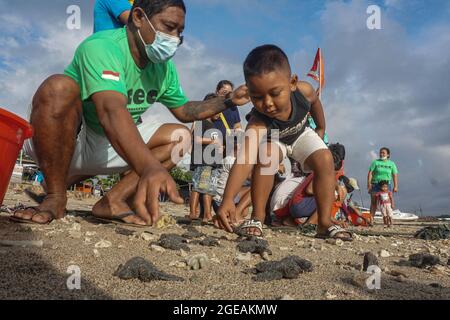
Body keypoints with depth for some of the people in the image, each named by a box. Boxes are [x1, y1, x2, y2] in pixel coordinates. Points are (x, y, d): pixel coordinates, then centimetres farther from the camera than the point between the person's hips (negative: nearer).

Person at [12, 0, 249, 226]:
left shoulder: (164, 67, -1)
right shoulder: (101, 47, -26)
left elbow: (183, 111, 13)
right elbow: (111, 111, -43)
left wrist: (228, 101, -2)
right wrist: (150, 167, -59)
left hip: (110, 146, 7)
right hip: (60, 143, -6)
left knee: (179, 136, -4)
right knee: (60, 87, -34)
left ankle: (113, 201, -15)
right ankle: (55, 198, -21)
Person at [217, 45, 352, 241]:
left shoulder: (304, 91, -36)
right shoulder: (258, 123, -44)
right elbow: (244, 160, -56)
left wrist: (321, 128, 8)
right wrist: (228, 199, -67)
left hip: (301, 135, 3)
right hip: (272, 139, -2)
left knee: (325, 160, -20)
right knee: (266, 157, -33)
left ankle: (325, 223, -14)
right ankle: (257, 217, -20)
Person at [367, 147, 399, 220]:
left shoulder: (391, 164, 9)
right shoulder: (375, 162, 5)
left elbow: (395, 175, 6)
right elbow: (370, 173, 0)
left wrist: (395, 186, -3)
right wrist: (369, 184, -10)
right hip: (375, 184, -1)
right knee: (373, 202, -2)